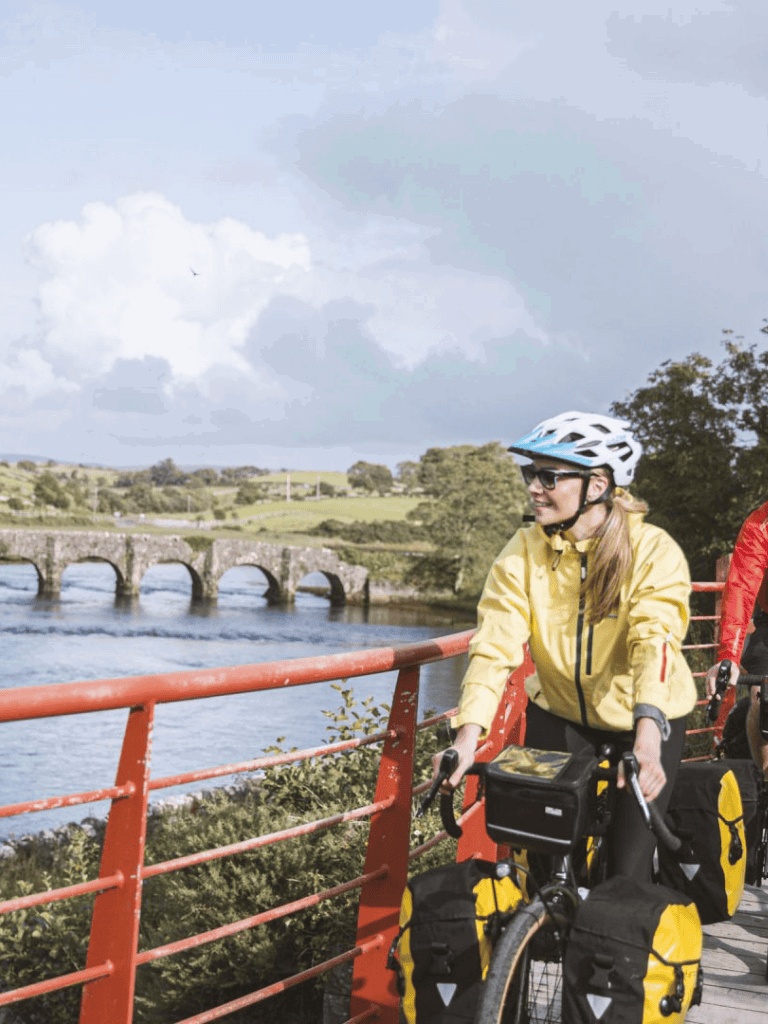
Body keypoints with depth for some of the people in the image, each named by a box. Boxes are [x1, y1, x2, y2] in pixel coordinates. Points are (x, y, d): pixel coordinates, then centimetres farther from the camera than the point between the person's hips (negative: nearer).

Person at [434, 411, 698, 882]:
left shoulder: (655, 551, -19)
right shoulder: (524, 552, -11)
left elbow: (656, 640, -33)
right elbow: (495, 643, -21)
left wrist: (648, 731, -49)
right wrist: (467, 737, -34)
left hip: (643, 722, -2)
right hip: (560, 715, 2)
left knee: (627, 873, -2)